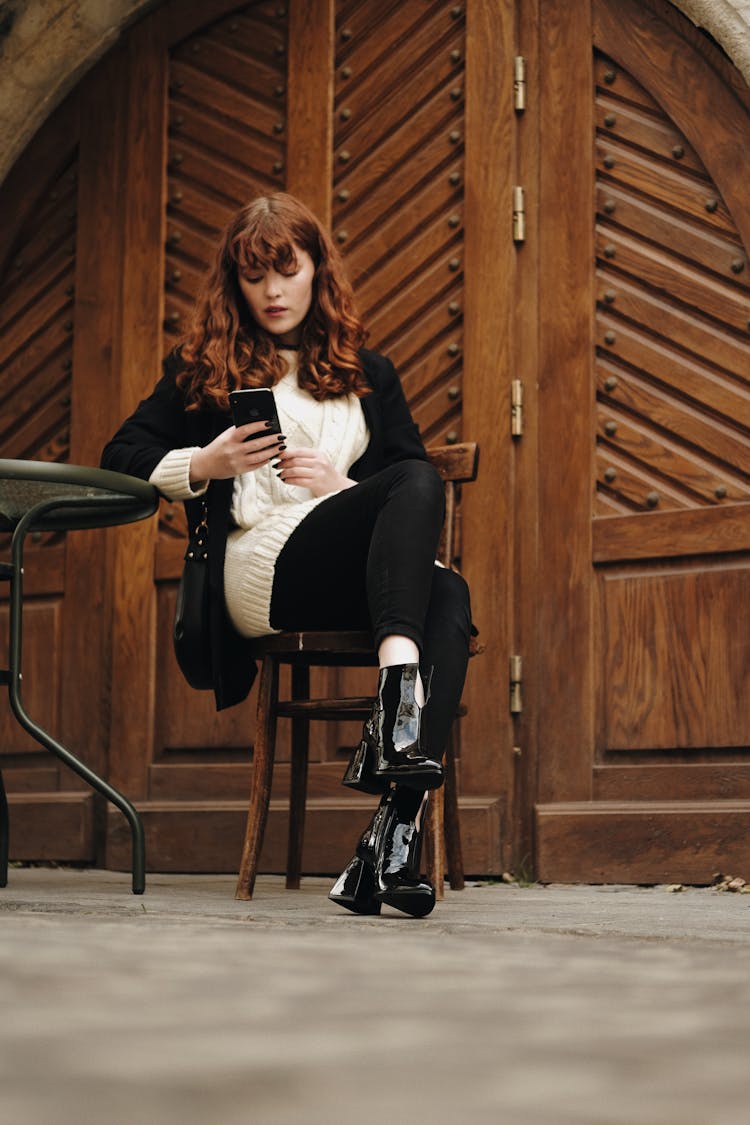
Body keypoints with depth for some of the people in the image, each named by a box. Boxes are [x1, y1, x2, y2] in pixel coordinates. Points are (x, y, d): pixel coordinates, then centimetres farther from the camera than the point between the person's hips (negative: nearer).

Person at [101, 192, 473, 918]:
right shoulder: (204, 368, 23)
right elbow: (123, 457, 17)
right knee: (413, 482, -31)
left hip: (366, 575, 3)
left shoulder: (367, 375, 28)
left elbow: (421, 489, 18)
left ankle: (397, 819, -47)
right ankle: (400, 692, -51)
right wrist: (208, 464, -2)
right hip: (260, 567, -3)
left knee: (448, 594, -34)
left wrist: (341, 484, -2)